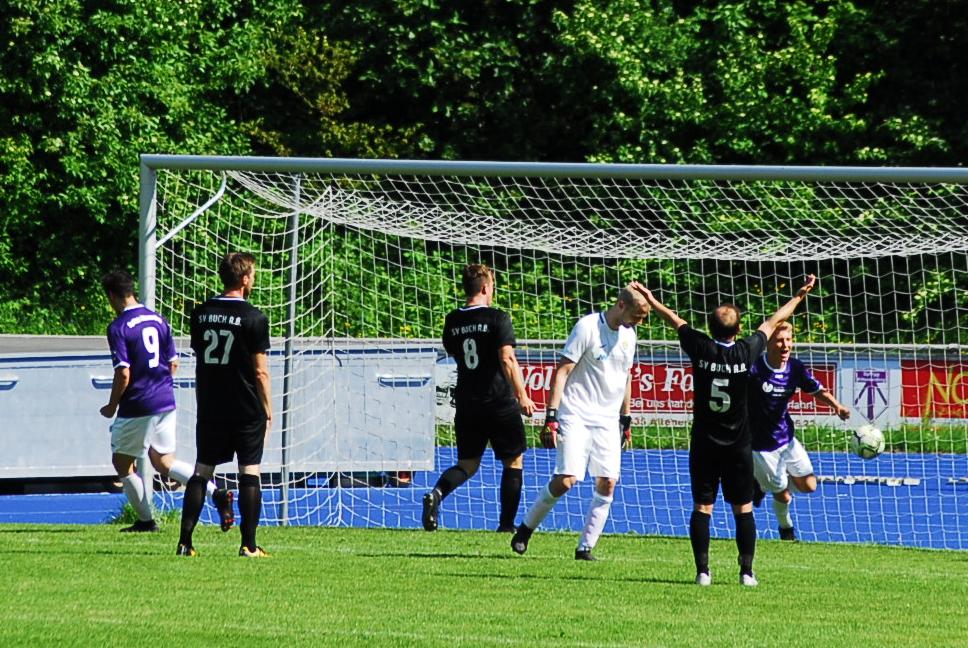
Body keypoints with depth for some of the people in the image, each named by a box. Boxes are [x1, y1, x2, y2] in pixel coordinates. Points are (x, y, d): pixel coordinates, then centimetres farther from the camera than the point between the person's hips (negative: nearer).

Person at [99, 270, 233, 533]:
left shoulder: (118, 327, -14)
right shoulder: (158, 319, 8)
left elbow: (123, 374, -19)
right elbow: (173, 364, 13)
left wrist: (111, 407, -5)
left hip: (137, 406, -7)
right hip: (166, 401, 7)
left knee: (122, 461, 12)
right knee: (163, 461, 14)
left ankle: (145, 520, 15)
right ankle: (216, 493, -4)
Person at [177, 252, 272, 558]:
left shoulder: (200, 314, 5)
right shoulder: (254, 318, -10)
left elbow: (199, 357, 13)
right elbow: (260, 371, -9)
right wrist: (268, 411, 1)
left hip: (209, 409, 4)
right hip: (247, 409, -4)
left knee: (201, 472, 8)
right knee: (249, 474, 1)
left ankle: (185, 541, 3)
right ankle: (249, 544, -2)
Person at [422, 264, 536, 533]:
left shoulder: (452, 321, 6)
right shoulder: (497, 318, -10)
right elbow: (507, 359, -17)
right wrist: (522, 396, -13)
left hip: (466, 404, 5)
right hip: (499, 402, -5)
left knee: (467, 463, 12)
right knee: (514, 461, 11)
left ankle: (436, 493, -18)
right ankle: (506, 524, 10)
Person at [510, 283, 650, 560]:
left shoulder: (628, 334, 10)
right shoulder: (587, 327, -11)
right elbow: (562, 371, -12)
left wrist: (626, 420, 23)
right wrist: (551, 417, -17)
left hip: (608, 421, 6)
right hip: (576, 416, -6)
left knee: (607, 483, -5)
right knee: (566, 480, -15)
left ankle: (585, 547, 2)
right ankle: (526, 528, 5)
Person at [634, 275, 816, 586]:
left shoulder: (701, 348, -10)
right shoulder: (746, 351, -9)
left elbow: (676, 321, 8)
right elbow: (774, 321, 6)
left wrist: (652, 301, 24)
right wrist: (800, 295, 20)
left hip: (704, 444, 0)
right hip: (738, 446, 0)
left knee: (702, 507, 2)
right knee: (743, 508, 6)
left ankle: (702, 570, -4)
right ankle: (747, 571, 3)